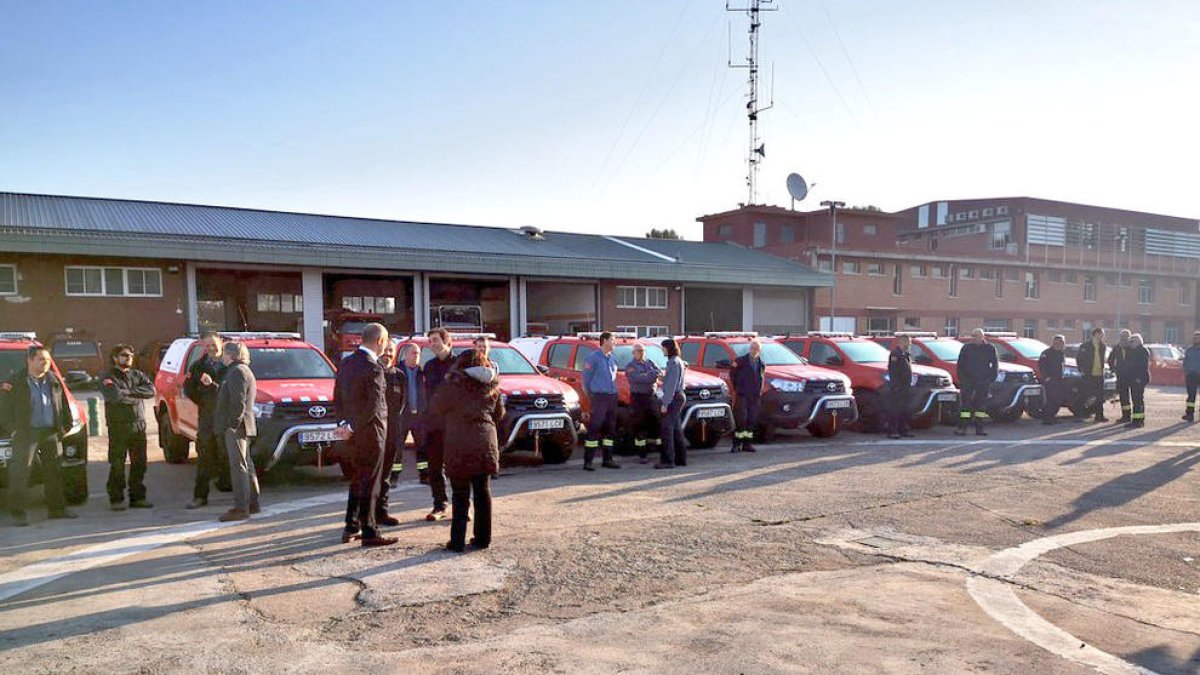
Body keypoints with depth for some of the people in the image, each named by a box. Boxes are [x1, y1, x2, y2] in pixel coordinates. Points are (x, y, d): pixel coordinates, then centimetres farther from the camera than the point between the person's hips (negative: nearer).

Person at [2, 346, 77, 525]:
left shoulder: (54, 379, 10)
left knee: (54, 471, 10)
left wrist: (66, 425, 8)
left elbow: (63, 404, 15)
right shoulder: (16, 381, -3)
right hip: (26, 433, -4)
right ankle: (18, 512, -1)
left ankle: (56, 507, 20)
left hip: (51, 432, 4)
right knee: (20, 472, -6)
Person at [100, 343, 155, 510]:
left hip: (139, 425, 4)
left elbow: (151, 390, -3)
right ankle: (116, 499, 7)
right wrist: (137, 396, -6)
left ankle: (137, 497, 16)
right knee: (117, 465, -1)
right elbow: (115, 396, -18)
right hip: (118, 426, -4)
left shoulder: (138, 375, 15)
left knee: (139, 463, 7)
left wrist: (128, 391, -11)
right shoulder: (107, 377, 0)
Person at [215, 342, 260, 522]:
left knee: (238, 466, -10)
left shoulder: (237, 372, -13)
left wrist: (232, 424, -22)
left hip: (236, 427, -11)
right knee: (246, 465, 15)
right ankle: (252, 503, 22)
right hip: (240, 427, 11)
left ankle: (241, 508, -10)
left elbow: (239, 402, -21)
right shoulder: (244, 370, 20)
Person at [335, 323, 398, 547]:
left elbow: (337, 396, 11)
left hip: (353, 432, 8)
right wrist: (352, 426, -13)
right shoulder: (373, 368, -18)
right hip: (370, 432, -8)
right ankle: (369, 533, 5)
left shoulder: (346, 362, 8)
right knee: (370, 483, -1)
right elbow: (374, 405, -22)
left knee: (357, 480, 18)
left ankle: (351, 528, 25)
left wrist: (344, 422, 5)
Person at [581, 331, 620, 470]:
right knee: (594, 428, -10)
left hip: (612, 396, 7)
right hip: (599, 397, -7)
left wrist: (613, 391, 15)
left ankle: (607, 460, 18)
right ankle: (587, 461, -8)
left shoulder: (612, 358, 15)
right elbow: (586, 378, -4)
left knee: (610, 428, 10)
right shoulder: (594, 357, -7)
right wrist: (590, 395, 3)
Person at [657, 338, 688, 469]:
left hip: (674, 398, -10)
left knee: (666, 428, -11)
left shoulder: (674, 362, -14)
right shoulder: (678, 361, 17)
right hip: (678, 396, 10)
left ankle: (667, 460, -13)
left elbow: (672, 385, -20)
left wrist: (665, 403, -21)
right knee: (676, 428, 13)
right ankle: (681, 458, 18)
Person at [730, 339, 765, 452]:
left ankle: (747, 443, 12)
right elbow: (732, 375, 1)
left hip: (755, 396, 5)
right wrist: (736, 388, -3)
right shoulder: (740, 361, -1)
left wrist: (759, 392, 11)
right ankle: (737, 444, -6)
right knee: (741, 419, -10)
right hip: (742, 395, -5)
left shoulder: (761, 364, 13)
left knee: (752, 420, 5)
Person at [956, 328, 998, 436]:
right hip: (967, 380, -1)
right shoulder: (966, 347, 4)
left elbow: (995, 365, 9)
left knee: (981, 405, 4)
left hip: (983, 382, 1)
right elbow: (960, 364, 9)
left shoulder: (990, 348, 4)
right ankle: (962, 428, -6)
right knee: (966, 403, -5)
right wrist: (961, 378, 1)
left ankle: (979, 428, 11)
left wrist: (991, 379, 2)